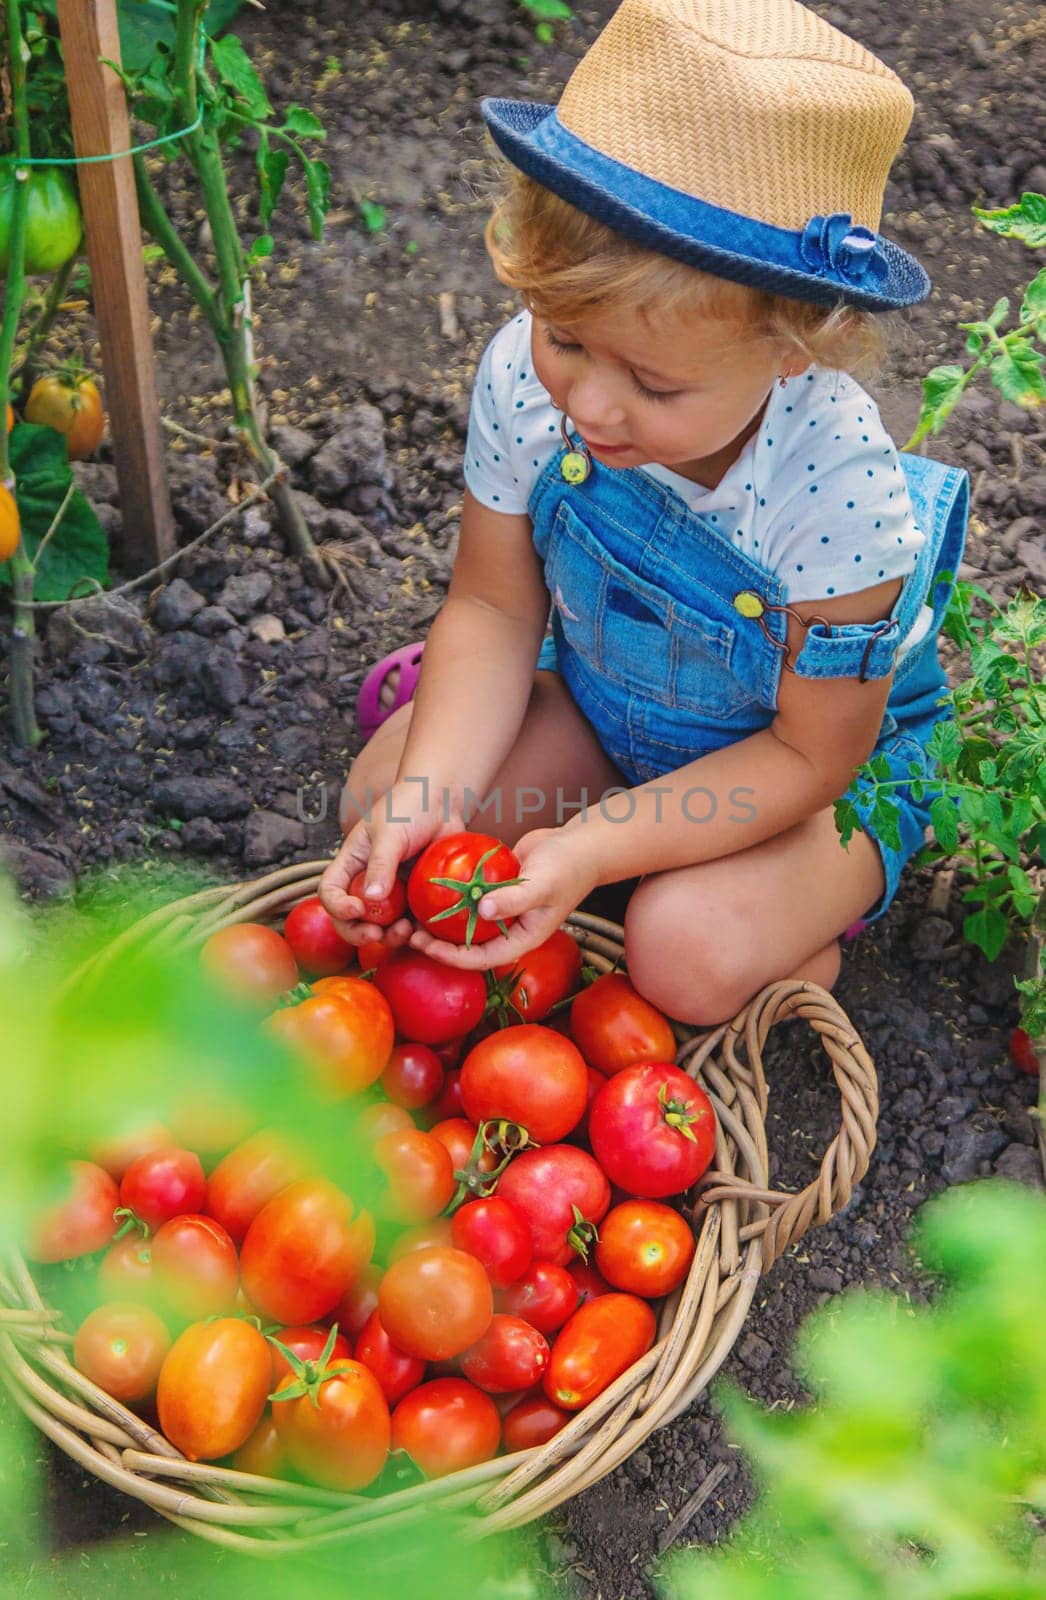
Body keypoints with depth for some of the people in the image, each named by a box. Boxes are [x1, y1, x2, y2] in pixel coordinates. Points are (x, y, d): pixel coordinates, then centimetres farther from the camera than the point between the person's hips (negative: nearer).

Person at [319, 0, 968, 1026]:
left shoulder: (842, 496, -38)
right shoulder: (527, 373, -26)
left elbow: (808, 756, -25)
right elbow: (494, 605, -13)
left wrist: (589, 847, -35)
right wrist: (423, 795, -28)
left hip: (820, 759, -4)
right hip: (597, 703, 4)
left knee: (686, 951, -28)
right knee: (383, 793, -12)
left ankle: (796, 939, 6)